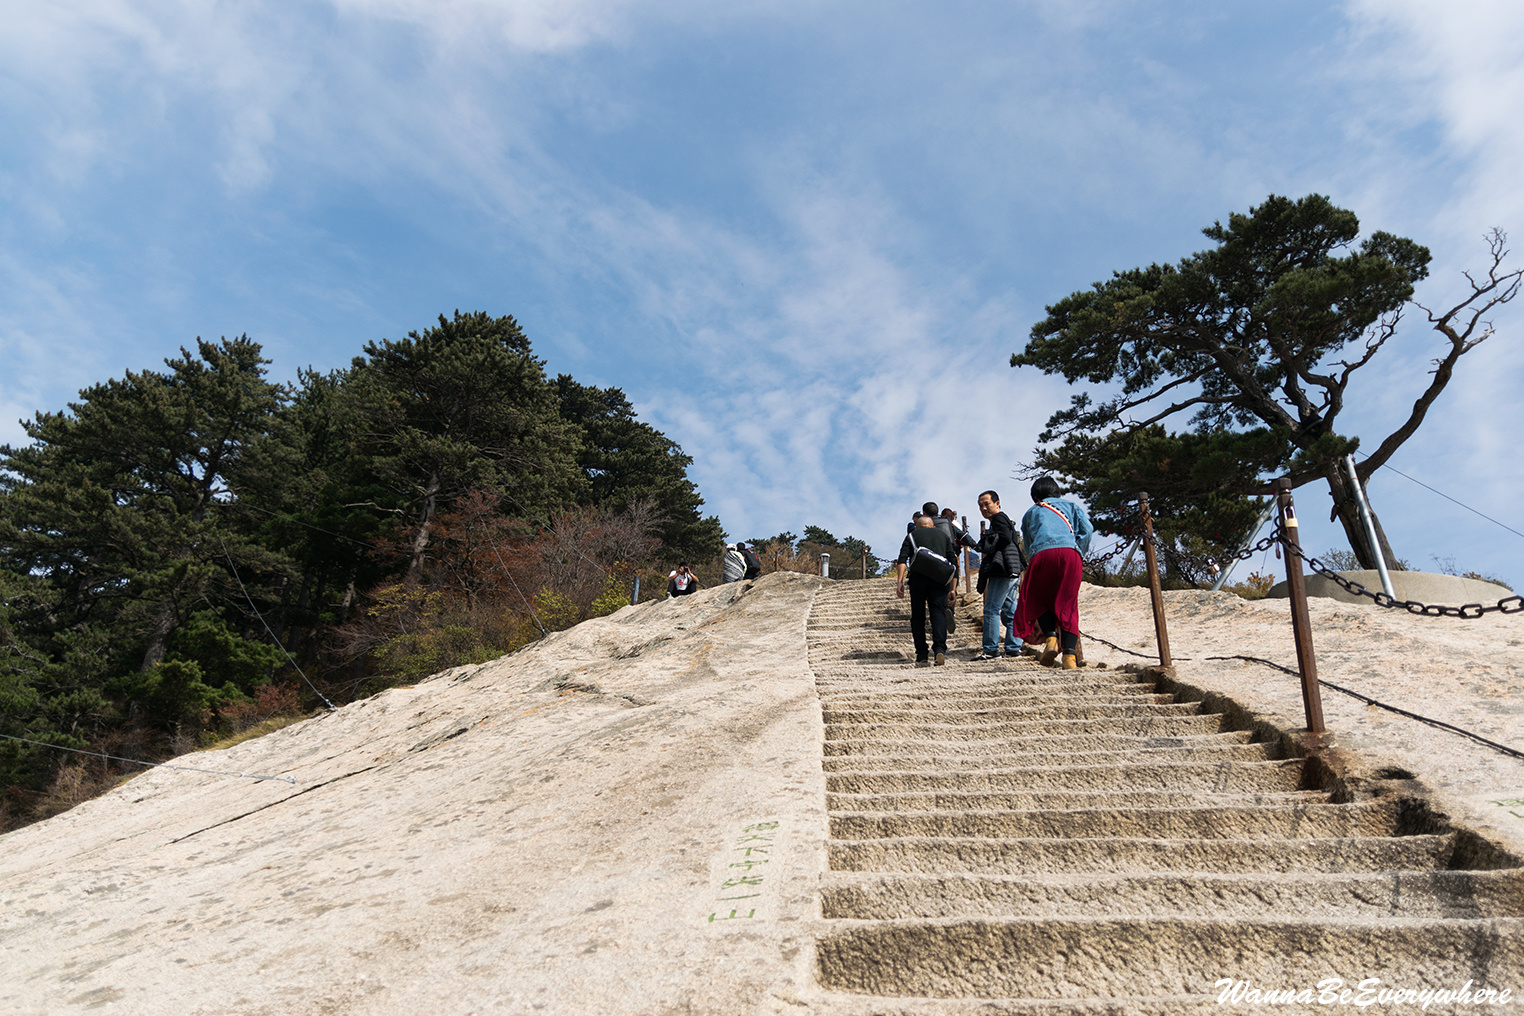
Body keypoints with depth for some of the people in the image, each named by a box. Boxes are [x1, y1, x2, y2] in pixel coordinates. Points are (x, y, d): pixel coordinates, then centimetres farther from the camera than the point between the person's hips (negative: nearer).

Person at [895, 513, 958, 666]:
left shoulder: (912, 536, 20)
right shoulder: (942, 534, 26)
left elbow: (902, 559, 2)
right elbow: (952, 561, 16)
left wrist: (900, 581, -5)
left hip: (918, 577, -1)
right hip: (939, 578, 1)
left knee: (918, 616, 7)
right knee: (938, 612, -3)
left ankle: (921, 656, 4)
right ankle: (940, 649, -23)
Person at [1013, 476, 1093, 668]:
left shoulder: (1031, 513, 33)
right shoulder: (1072, 506, 31)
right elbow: (1087, 531, 14)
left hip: (1041, 553, -1)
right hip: (1070, 553, 1)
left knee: (1038, 601, 16)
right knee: (1067, 604, 7)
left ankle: (1051, 637, -8)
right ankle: (1070, 654, -7)